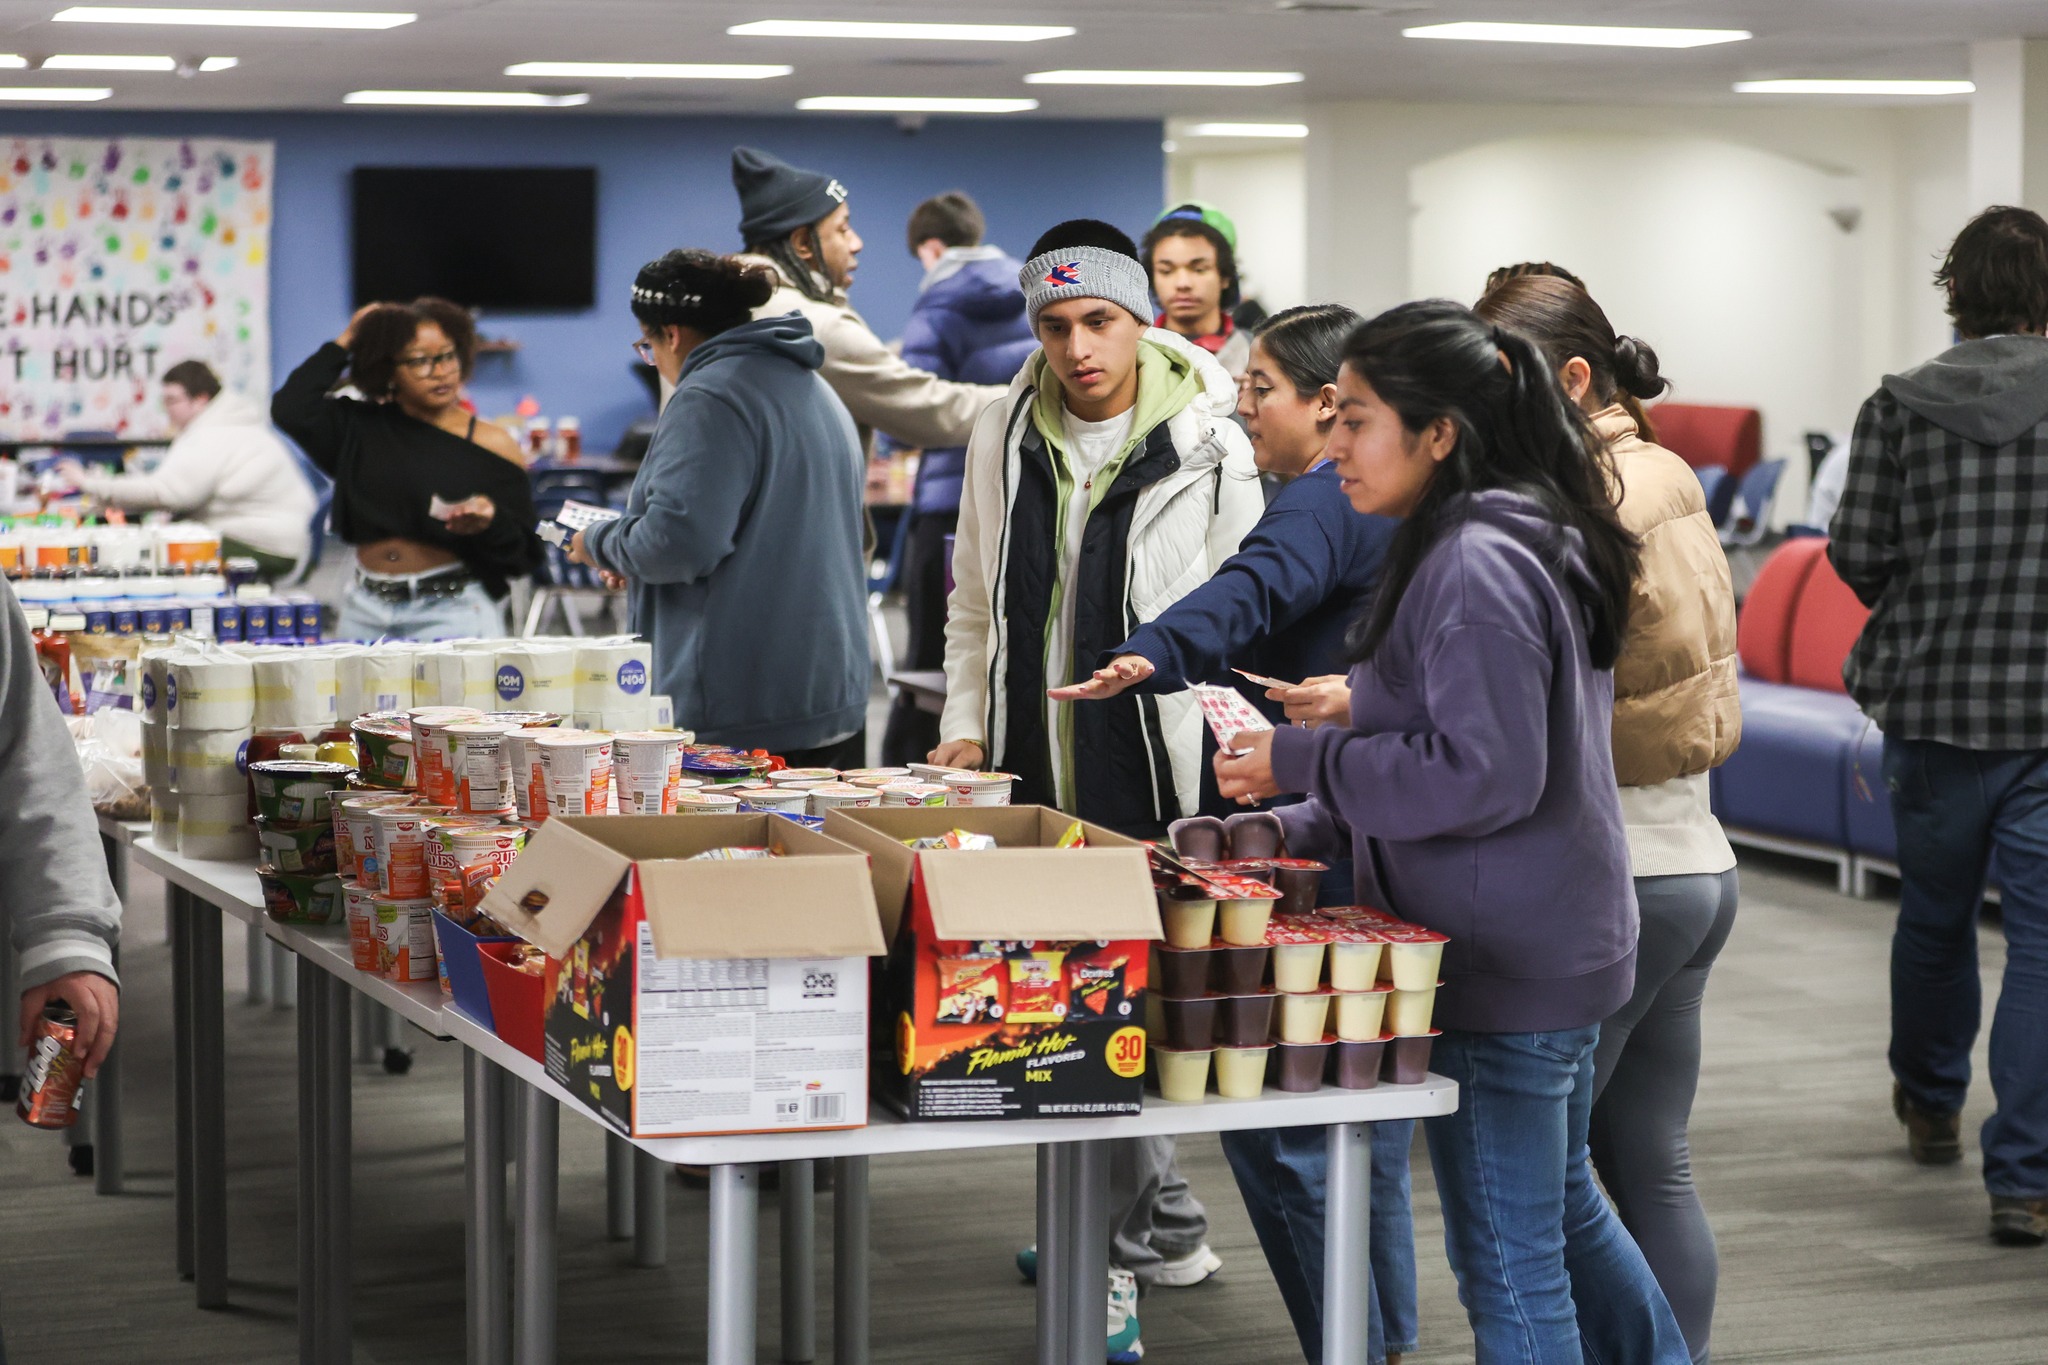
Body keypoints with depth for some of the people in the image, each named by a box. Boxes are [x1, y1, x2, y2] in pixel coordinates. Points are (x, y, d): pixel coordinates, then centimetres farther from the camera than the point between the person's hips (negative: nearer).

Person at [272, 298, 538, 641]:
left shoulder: (492, 445, -1)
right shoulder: (362, 429, 11)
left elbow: (526, 555, -1)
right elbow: (290, 409, -5)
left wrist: (490, 523, -23)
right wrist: (342, 345, 5)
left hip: (454, 612, -4)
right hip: (366, 611, 4)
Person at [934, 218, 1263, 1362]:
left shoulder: (1209, 445, -6)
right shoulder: (1007, 436, 8)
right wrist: (967, 723, 9)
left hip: (1162, 792, -5)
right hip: (1038, 786, 5)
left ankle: (1114, 1264, 7)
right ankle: (1171, 1225, 29)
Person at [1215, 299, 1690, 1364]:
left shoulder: (1474, 568, -21)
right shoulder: (1534, 541, 12)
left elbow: (1483, 774, -26)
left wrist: (1298, 763, -18)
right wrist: (1300, 830, 13)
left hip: (1498, 975, -11)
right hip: (1557, 946, 11)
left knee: (1507, 1265, 0)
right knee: (1564, 1209, 24)